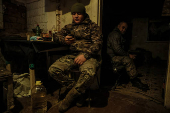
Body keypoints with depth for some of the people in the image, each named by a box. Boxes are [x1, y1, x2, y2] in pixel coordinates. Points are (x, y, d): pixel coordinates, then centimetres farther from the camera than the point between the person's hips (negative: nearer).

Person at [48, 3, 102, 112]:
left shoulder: (92, 26, 7)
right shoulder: (70, 27, 21)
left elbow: (98, 43, -5)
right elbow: (57, 36, 25)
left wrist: (85, 55, -20)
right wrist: (64, 40, -1)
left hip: (89, 56, -4)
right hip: (73, 55, 4)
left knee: (88, 72, -37)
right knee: (53, 69, -19)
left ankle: (70, 97, -11)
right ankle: (77, 89, -8)